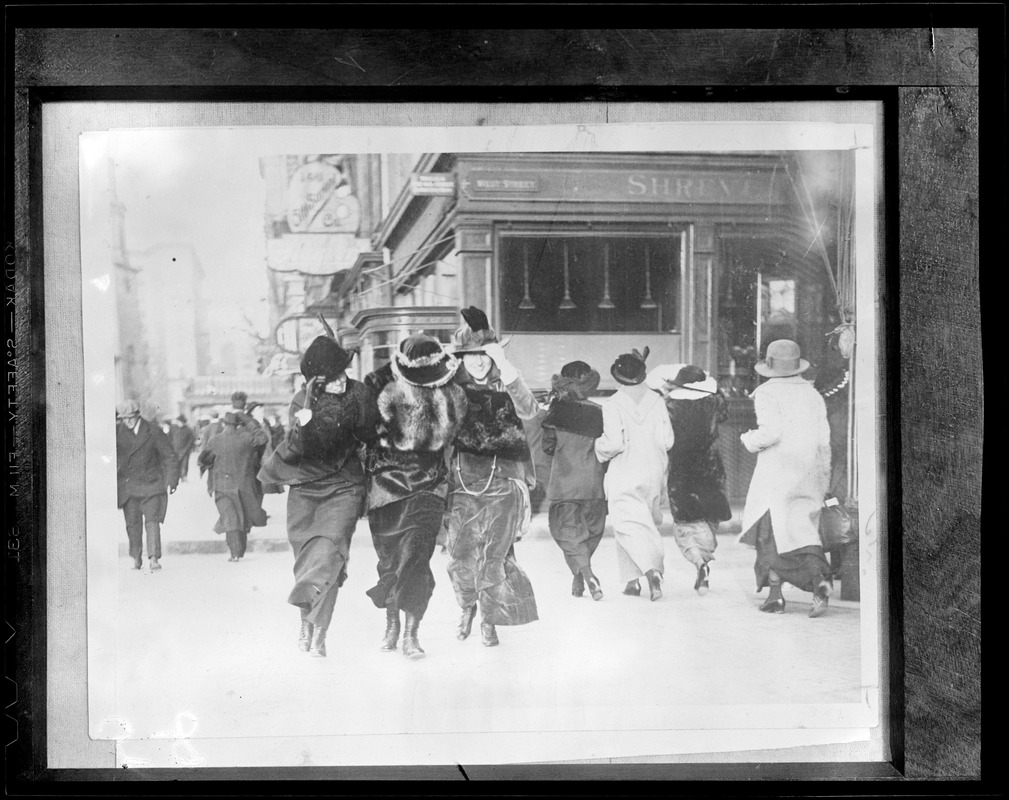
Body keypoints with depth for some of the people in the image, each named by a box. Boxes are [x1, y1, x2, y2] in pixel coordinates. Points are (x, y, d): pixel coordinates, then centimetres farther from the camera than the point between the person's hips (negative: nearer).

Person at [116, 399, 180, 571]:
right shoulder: (117, 431, 2)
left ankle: (154, 558, -12)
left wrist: (172, 480, -8)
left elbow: (169, 457, -3)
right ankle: (136, 558, 19)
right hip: (128, 486, 3)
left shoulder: (153, 431, -5)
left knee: (152, 522, -11)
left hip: (151, 484, -3)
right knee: (133, 524, 6)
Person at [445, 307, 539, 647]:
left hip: (503, 484, -2)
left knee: (493, 556, -4)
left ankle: (488, 619, 17)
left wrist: (504, 365, -22)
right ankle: (468, 606, 28)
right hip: (462, 484, 2)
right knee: (460, 556, 0)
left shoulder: (505, 387, 3)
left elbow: (528, 410, -17)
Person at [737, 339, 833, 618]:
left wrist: (749, 440, 0)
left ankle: (775, 595, 9)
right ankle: (820, 579, -11)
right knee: (803, 532, 9)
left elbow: (771, 432, -19)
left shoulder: (767, 393, -7)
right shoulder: (812, 394, 10)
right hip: (809, 475, 5)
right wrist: (824, 479, 17)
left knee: (768, 533, 7)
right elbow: (824, 440, 10)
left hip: (776, 472, -5)